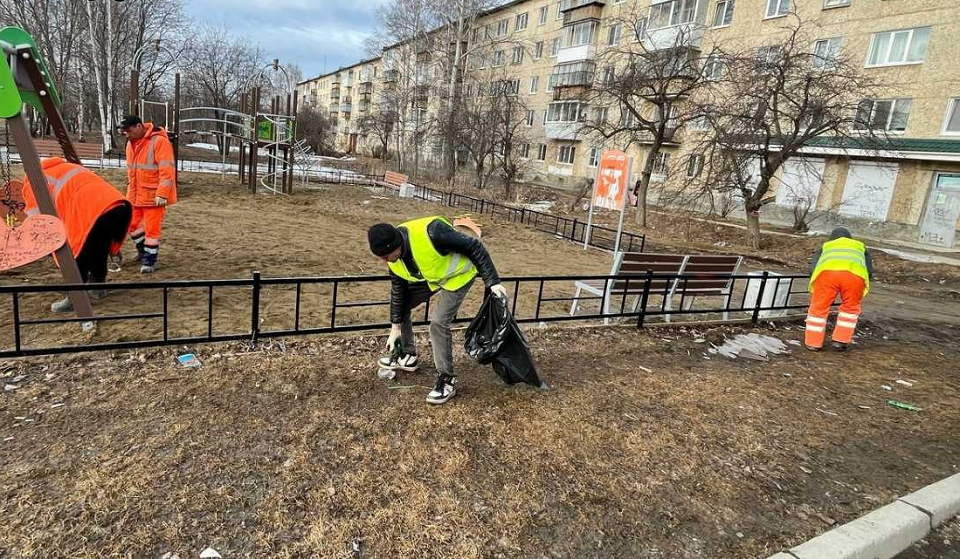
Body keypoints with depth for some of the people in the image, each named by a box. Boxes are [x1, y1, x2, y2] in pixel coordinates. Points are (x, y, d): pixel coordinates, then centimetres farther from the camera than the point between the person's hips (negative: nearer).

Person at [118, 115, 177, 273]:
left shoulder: (159, 141, -17)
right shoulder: (131, 143, 9)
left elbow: (167, 170, -21)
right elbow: (131, 169, 20)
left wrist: (162, 194, -25)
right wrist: (131, 191, 19)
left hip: (154, 195, -8)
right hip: (135, 194, 8)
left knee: (151, 228, -3)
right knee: (132, 223, 16)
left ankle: (150, 260, 9)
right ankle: (143, 250, 36)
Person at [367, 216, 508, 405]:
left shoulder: (430, 233, -40)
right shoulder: (394, 260, -16)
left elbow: (474, 248, -29)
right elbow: (398, 292, -1)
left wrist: (492, 281, -28)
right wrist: (396, 327, 4)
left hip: (457, 275, -7)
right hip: (430, 277, 7)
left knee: (438, 323, -17)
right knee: (401, 304, 6)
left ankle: (447, 379, -1)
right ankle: (407, 356, 25)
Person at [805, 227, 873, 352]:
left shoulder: (824, 247, 38)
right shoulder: (861, 247, 41)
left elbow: (813, 270, 23)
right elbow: (869, 272, 30)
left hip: (827, 271, 0)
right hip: (855, 273, 1)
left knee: (819, 307, 13)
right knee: (850, 308, 22)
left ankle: (813, 343, 15)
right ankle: (840, 340, 21)